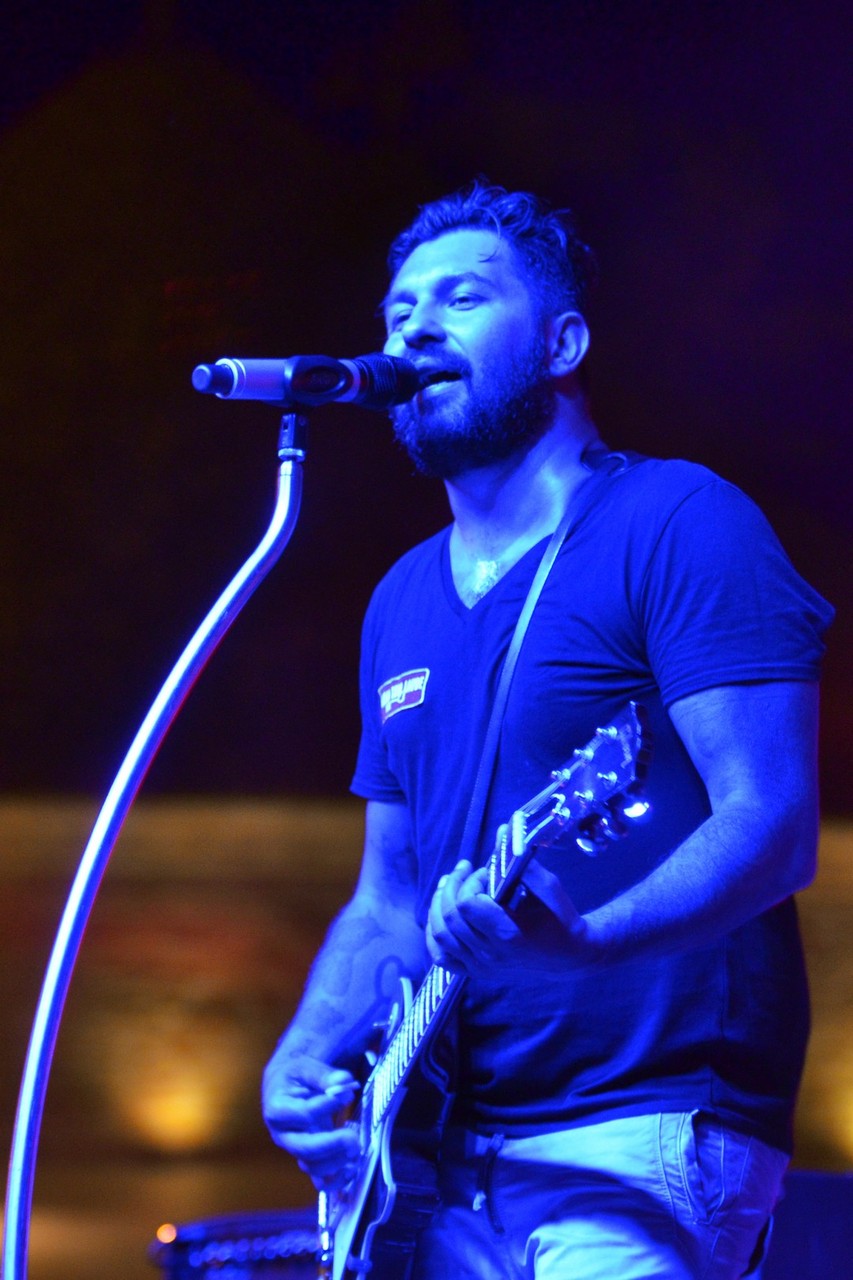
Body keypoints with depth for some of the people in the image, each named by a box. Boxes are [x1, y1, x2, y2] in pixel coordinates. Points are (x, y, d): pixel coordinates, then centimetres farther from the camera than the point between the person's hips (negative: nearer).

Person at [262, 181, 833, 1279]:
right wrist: (303, 1063, 4)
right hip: (444, 1164, 7)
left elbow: (775, 823, -14)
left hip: (645, 1144, -7)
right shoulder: (402, 602, 18)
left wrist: (578, 939, -30)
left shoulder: (676, 524, -4)